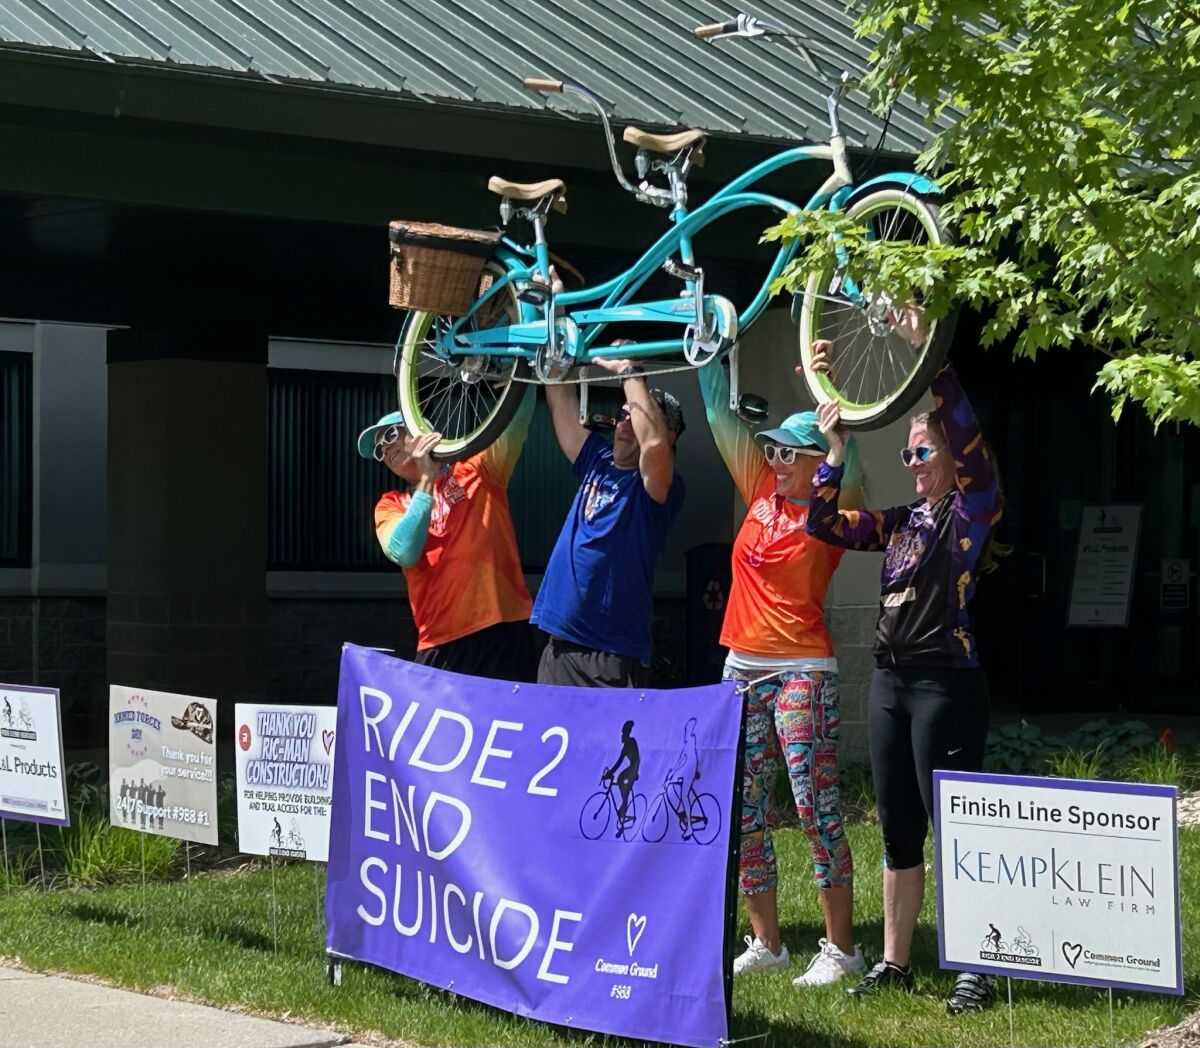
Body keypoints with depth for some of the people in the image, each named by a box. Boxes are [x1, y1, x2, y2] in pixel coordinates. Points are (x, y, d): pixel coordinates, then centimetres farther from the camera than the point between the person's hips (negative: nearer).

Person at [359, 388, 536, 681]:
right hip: (442, 645, 2)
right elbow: (404, 554, -7)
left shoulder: (477, 470, 10)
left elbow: (517, 422, -4)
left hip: (504, 631, -2)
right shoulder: (391, 505, 14)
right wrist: (426, 480, -9)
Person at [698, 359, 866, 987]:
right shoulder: (762, 493, 10)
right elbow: (722, 418, 12)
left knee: (815, 805, -8)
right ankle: (765, 942, 16)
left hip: (802, 670, -7)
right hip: (743, 669, 7)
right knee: (743, 810, 8)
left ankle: (840, 947, -3)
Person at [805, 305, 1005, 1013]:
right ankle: (895, 962, 19)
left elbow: (966, 432, -18)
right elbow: (824, 524, 14)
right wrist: (836, 447, 7)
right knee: (899, 829, 12)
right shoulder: (903, 522, 16)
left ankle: (977, 969, -2)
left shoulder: (974, 508, -3)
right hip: (891, 681, 7)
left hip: (946, 683, -7)